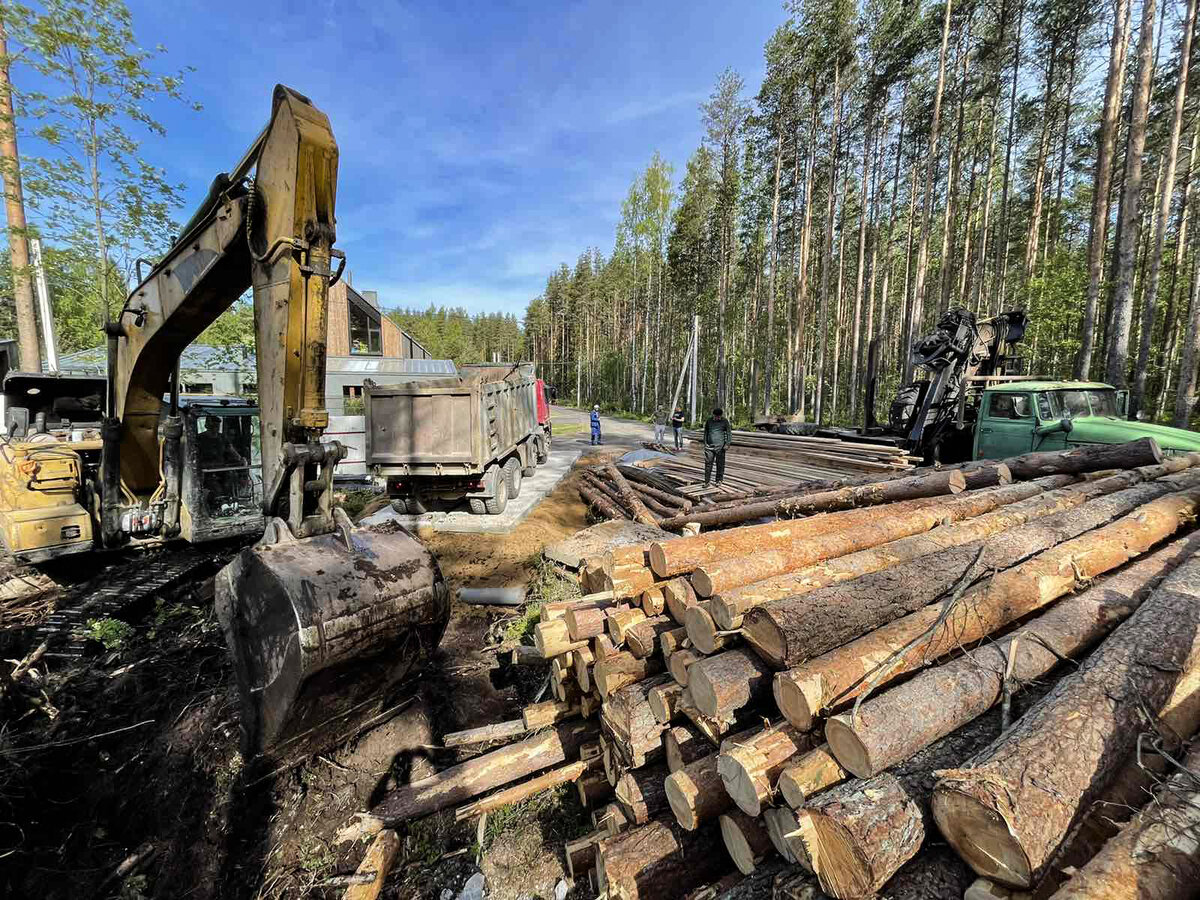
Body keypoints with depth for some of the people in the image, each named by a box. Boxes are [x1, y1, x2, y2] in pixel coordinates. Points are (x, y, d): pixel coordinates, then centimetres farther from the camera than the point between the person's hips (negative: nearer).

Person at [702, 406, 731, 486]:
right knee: (708, 463, -3)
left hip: (720, 446, -2)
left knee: (720, 464, 4)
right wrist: (705, 443, 12)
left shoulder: (725, 421, 1)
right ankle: (707, 481, 2)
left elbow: (729, 433, 3)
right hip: (709, 446, 2)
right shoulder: (709, 420, 8)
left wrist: (727, 444, -7)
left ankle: (719, 480, 16)